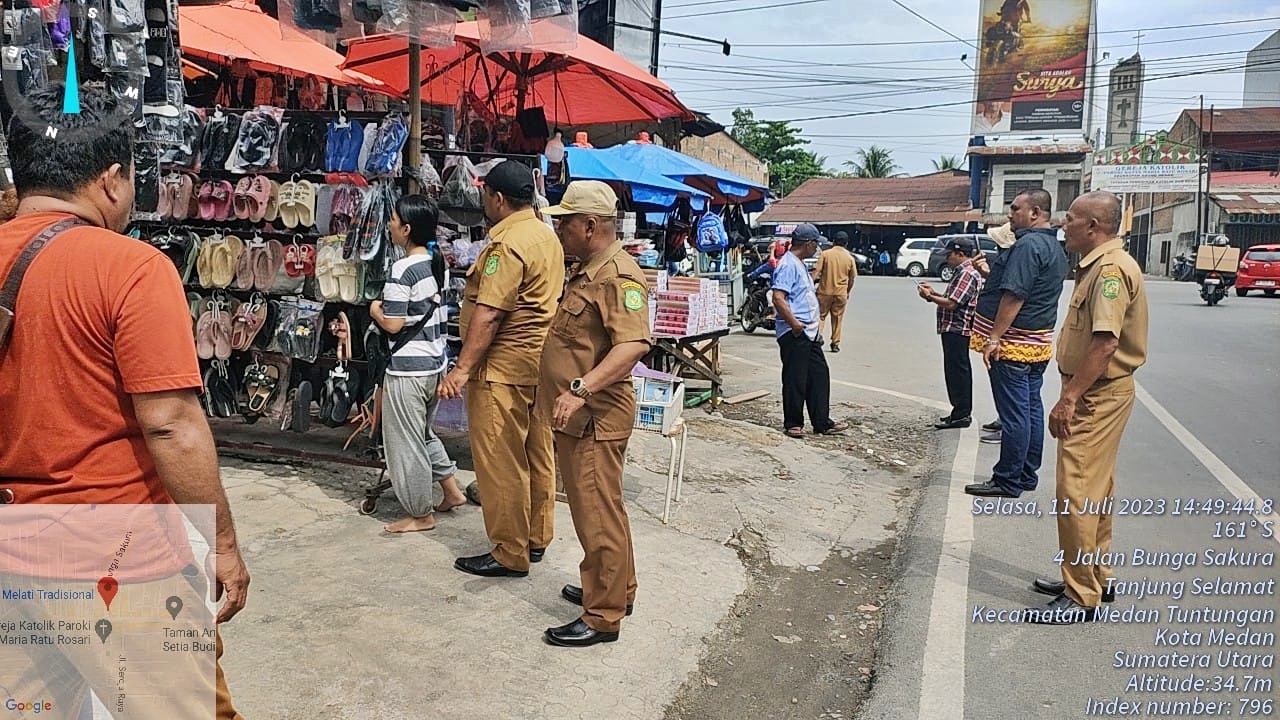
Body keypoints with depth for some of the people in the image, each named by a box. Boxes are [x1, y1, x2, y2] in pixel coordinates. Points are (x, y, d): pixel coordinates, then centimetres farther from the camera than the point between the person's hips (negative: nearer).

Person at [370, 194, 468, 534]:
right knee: (424, 433, 26)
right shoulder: (437, 263, 5)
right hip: (435, 363, 9)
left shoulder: (403, 269, -19)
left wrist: (375, 309, -1)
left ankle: (421, 515, 16)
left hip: (408, 369, -9)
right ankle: (451, 491, 31)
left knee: (405, 443, 5)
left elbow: (393, 324, -20)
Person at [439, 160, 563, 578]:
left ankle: (510, 554, 7)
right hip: (540, 362, 10)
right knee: (536, 454, 15)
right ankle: (536, 538, 26)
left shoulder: (507, 242, -17)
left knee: (500, 461, -1)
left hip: (504, 367, -10)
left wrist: (462, 369, -22)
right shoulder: (547, 236, 12)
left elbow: (489, 314, -23)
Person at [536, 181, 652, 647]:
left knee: (597, 516, -2)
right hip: (576, 416, 11)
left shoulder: (618, 276, -18)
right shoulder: (585, 270, 15)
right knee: (594, 509, 20)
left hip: (596, 418, -11)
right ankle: (616, 591, 35)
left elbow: (634, 344, -32)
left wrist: (582, 389, -40)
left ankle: (603, 617, 9)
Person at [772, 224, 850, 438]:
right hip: (794, 333, -10)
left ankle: (822, 422, 19)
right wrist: (794, 323, -25)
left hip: (809, 332, 11)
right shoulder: (788, 265, -14)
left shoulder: (800, 264, 19)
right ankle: (793, 423, 11)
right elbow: (778, 298, -24)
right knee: (795, 379, -1)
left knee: (819, 374, 12)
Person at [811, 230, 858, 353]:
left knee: (820, 315, 9)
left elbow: (816, 271, -11)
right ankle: (835, 343, 14)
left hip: (825, 291, -1)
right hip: (841, 292, 1)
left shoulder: (825, 254, -5)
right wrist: (848, 292, 21)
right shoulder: (850, 257, 1)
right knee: (837, 318, 11)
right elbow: (852, 278, 8)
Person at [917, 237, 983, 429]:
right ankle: (963, 413, 23)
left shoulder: (967, 274, -16)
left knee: (957, 371, -6)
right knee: (959, 371, 15)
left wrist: (930, 297, -10)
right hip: (955, 329, 11)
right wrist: (934, 292, 11)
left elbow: (952, 304, -22)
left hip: (956, 330, -11)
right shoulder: (963, 271, 17)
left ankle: (961, 415, -1)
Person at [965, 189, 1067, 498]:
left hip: (1013, 345, -10)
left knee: (1013, 414, -4)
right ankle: (1028, 475, 23)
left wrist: (994, 337, -21)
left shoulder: (1028, 245, -17)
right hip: (1038, 344, 10)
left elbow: (1014, 296, -23)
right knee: (1031, 409, 14)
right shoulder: (1055, 247, 16)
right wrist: (990, 273, 16)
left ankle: (1008, 482, 3)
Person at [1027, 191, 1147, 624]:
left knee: (1077, 492, -9)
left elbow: (1105, 343, -27)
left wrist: (1069, 398, -26)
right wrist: (1072, 393, 19)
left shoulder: (1111, 269, -18)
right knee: (1095, 490, 18)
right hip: (1094, 393, 11)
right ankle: (1096, 577, 30)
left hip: (1098, 394, -11)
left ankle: (1082, 596, -1)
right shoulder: (1096, 266, 15)